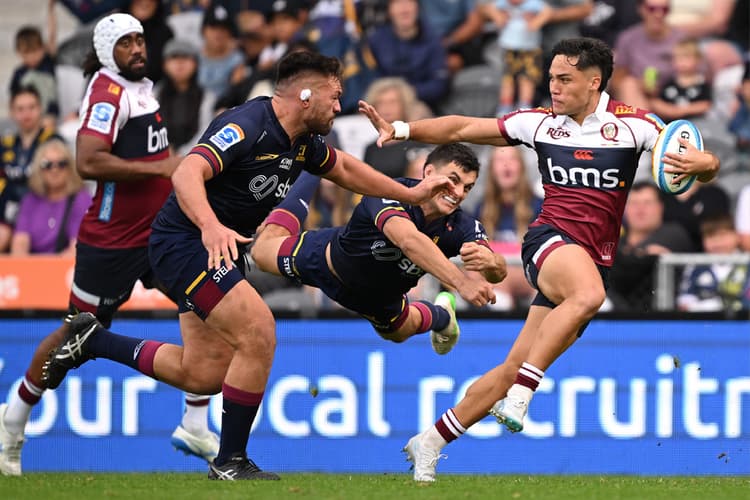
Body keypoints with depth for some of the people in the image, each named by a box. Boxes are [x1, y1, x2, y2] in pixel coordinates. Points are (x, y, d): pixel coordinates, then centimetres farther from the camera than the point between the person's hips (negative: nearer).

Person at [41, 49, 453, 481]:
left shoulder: (303, 142, 4)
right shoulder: (246, 127, -24)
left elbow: (345, 169, 24)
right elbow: (187, 173, -37)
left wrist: (411, 194, 23)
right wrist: (211, 226, -53)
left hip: (222, 248, 10)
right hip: (186, 244, -10)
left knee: (202, 375, 9)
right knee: (259, 335, -20)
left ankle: (93, 340, 26)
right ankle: (231, 461, -8)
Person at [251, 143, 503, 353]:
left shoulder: (462, 228, -31)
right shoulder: (392, 193, -44)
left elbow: (498, 273, -38)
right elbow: (408, 240, -64)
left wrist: (489, 261, -64)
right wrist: (461, 281, -76)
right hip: (333, 259, -4)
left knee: (397, 330, 30)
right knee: (264, 249, 14)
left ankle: (441, 317, 65)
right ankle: (313, 170, 35)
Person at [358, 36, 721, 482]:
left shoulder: (633, 124, 0)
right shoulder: (540, 123, 6)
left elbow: (705, 162, -8)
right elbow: (462, 129, 13)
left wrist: (700, 164, -31)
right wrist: (402, 129, 3)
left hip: (595, 263, 1)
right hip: (550, 241, -1)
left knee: (516, 368, -1)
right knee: (588, 293, -38)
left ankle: (431, 442, 12)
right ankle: (520, 393, -36)